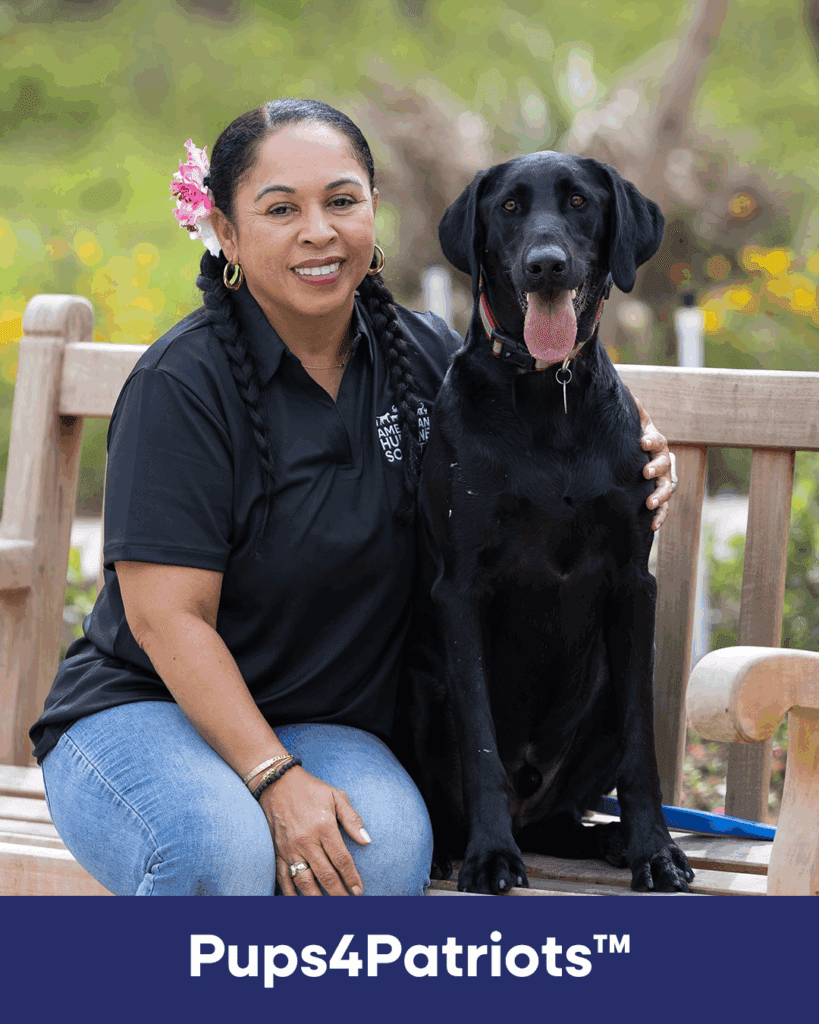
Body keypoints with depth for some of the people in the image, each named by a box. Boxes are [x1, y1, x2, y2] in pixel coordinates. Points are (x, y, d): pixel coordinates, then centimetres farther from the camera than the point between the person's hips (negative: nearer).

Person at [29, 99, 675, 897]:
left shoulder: (424, 356, 3)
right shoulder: (183, 385, -14)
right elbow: (168, 616, -17)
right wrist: (274, 780, -25)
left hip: (324, 730, 4)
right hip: (138, 713, -4)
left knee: (392, 846, -30)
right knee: (221, 849, -36)